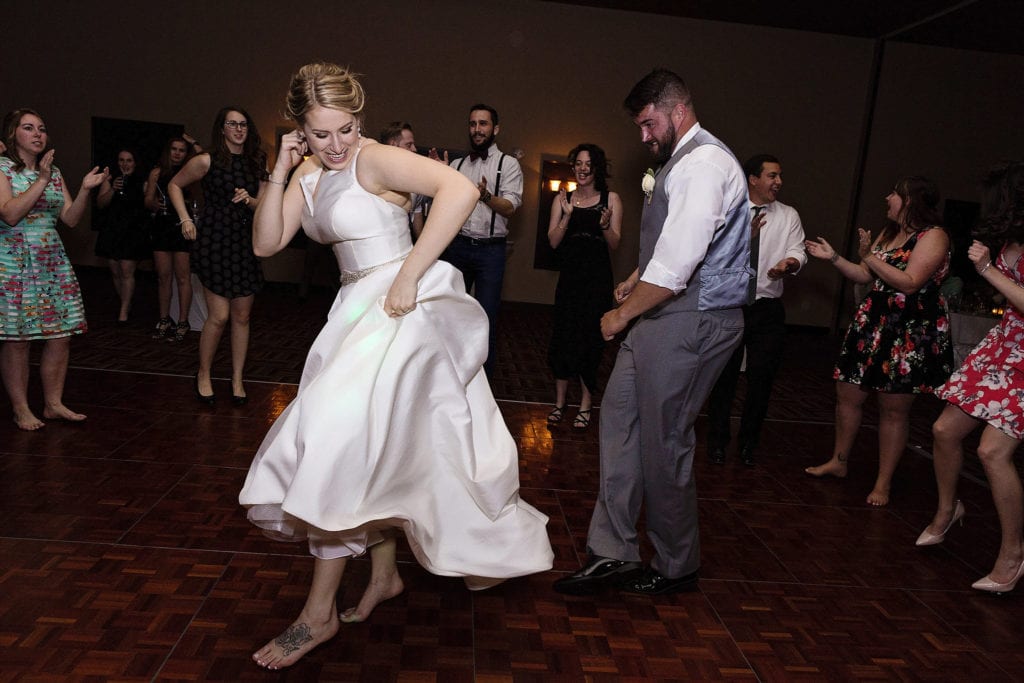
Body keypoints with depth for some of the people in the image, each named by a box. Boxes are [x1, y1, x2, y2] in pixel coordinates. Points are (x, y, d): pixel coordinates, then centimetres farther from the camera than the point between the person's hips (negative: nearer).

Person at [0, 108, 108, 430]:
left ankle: (54, 403, 14)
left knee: (61, 334, 2)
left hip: (53, 262, 5)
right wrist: (42, 181, -17)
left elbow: (70, 219, 9)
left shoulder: (54, 172, 14)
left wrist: (86, 189, -4)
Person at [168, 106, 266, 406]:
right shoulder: (207, 161, -2)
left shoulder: (255, 164, 10)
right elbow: (174, 185, 9)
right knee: (220, 315, -8)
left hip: (244, 243, 4)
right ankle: (203, 375, 13)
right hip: (214, 241, -4)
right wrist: (185, 219, 0)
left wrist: (249, 199, -11)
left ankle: (237, 380, 16)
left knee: (242, 316, 5)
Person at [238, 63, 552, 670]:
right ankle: (385, 574, 31)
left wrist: (409, 275, -27)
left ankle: (320, 612, 0)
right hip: (360, 309, 9)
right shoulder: (310, 172, 10)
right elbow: (267, 244, 8)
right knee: (375, 445, 14)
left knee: (345, 438, -12)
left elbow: (461, 190, -29)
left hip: (404, 308, -9)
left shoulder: (375, 160, -13)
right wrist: (279, 175, -5)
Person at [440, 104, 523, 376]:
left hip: (490, 249, -3)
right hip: (457, 246, 4)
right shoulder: (457, 164, 13)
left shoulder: (508, 164, 2)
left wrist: (486, 196, -28)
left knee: (487, 318, -1)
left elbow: (510, 207, -9)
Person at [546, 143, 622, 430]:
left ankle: (586, 405, 13)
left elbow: (614, 244, 1)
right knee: (562, 335, 2)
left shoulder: (611, 199, 2)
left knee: (590, 338, 2)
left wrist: (605, 225, -18)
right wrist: (567, 216, -13)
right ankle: (559, 401, 15)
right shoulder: (562, 199, 7)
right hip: (570, 277, 2)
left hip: (598, 279, -2)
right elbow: (553, 241, 1)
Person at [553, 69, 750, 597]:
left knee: (663, 443, 1)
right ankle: (612, 553, 16)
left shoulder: (704, 165, -17)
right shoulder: (681, 161, 17)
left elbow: (674, 269, -24)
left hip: (691, 322, -10)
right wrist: (635, 281, 13)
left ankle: (676, 568, 22)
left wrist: (622, 315, -13)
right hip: (665, 315, 10)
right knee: (618, 420, 8)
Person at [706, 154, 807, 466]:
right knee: (724, 375, 8)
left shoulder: (789, 216, 7)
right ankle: (717, 440, 25)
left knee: (762, 377, 6)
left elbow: (798, 252, -6)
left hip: (768, 309, 2)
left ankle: (749, 443, 26)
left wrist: (789, 263, -28)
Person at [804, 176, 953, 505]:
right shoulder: (888, 233, 14)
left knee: (894, 408, 1)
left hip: (911, 333, -7)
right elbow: (866, 276, 17)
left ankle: (884, 482, 13)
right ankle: (838, 462, 27)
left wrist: (870, 256, -15)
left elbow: (909, 282, -21)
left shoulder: (933, 236, -11)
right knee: (847, 393, 9)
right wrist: (833, 257, 7)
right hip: (872, 322, 8)